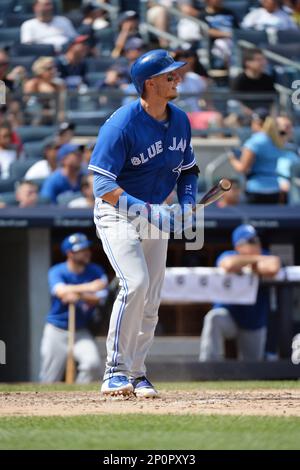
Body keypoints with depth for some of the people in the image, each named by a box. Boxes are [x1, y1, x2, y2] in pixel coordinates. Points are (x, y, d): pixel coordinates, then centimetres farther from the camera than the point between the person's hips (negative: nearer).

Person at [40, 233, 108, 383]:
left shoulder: (96, 272, -2)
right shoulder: (56, 272, -10)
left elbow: (98, 300, -11)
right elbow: (61, 291, -31)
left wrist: (78, 296, -30)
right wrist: (87, 288, -44)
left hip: (81, 332, 1)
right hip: (56, 331, -1)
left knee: (93, 363, -24)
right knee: (49, 381, 2)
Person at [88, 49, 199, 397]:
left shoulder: (180, 120, 0)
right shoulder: (121, 125, -22)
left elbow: (188, 169, 15)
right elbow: (103, 186, -24)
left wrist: (187, 205, -4)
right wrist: (148, 211, -33)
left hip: (155, 214, 7)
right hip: (117, 213, -7)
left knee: (151, 301, 6)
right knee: (135, 283, -24)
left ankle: (135, 374, 20)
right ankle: (115, 372, -18)